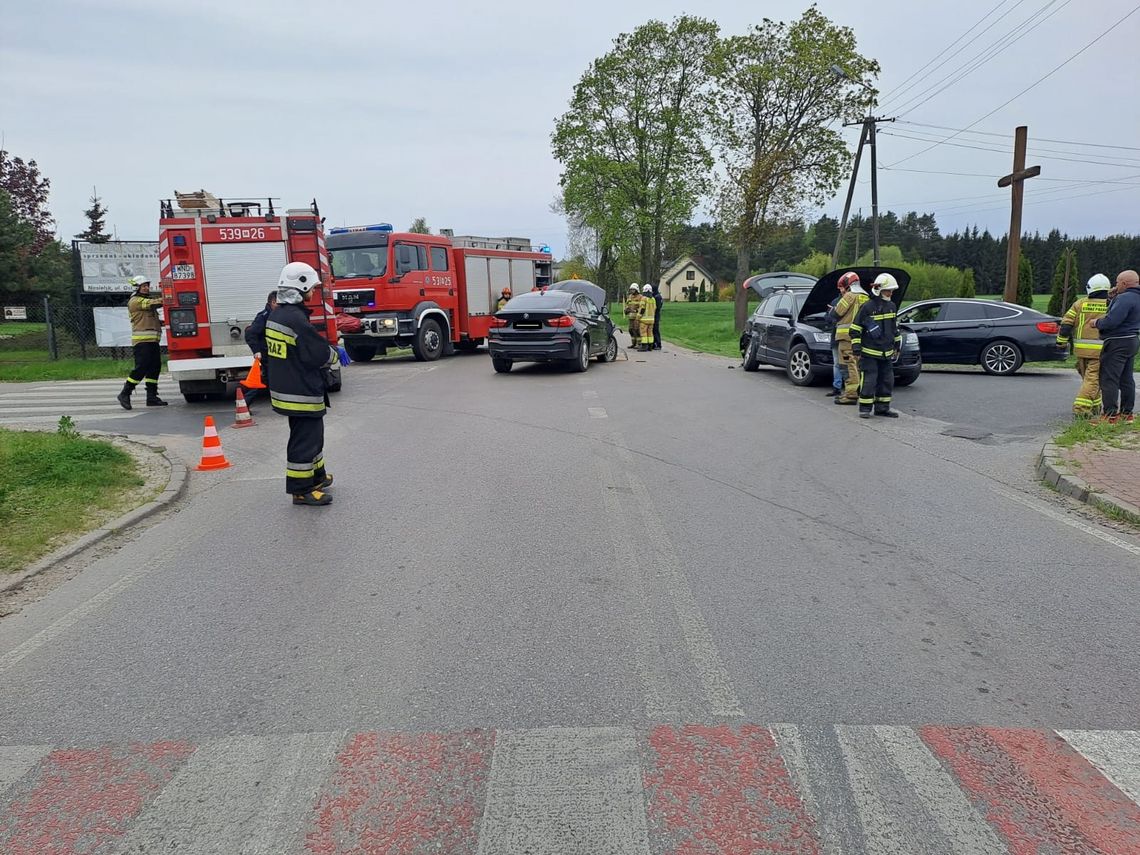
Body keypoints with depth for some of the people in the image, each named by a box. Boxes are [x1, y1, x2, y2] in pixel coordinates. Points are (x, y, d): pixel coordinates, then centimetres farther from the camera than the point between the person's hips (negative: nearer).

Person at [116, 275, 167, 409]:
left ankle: (152, 397, 8)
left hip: (152, 340, 9)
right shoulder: (135, 301, -4)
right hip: (141, 340, -9)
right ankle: (125, 394, -3)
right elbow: (153, 303, -16)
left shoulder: (147, 300, 24)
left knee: (155, 367, 5)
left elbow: (152, 320, 28)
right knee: (141, 367, -12)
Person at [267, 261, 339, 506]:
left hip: (285, 389, 10)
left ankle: (316, 476, 36)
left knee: (312, 432, 23)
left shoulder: (277, 314, 9)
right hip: (302, 392, -10)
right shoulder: (296, 319, -22)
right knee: (305, 438, -2)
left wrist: (330, 350, 10)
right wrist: (335, 355, 0)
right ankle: (302, 490, 5)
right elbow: (320, 355, -20)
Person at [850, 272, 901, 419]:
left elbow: (895, 328, 24)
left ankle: (882, 407, 18)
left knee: (887, 380, 9)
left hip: (886, 352, 7)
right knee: (869, 381, -8)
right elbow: (855, 328, -8)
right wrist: (856, 348, -11)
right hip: (869, 353, -7)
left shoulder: (892, 307, 10)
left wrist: (897, 344, 23)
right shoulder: (867, 307, -10)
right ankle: (865, 408, 0)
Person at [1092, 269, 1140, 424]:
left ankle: (1111, 415, -8)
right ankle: (1127, 413, 21)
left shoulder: (1125, 298, -20)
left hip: (1117, 343, -10)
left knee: (1109, 379, -7)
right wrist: (1112, 297, 14)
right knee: (1126, 379, 15)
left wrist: (1097, 323, -8)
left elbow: (1111, 321, -28)